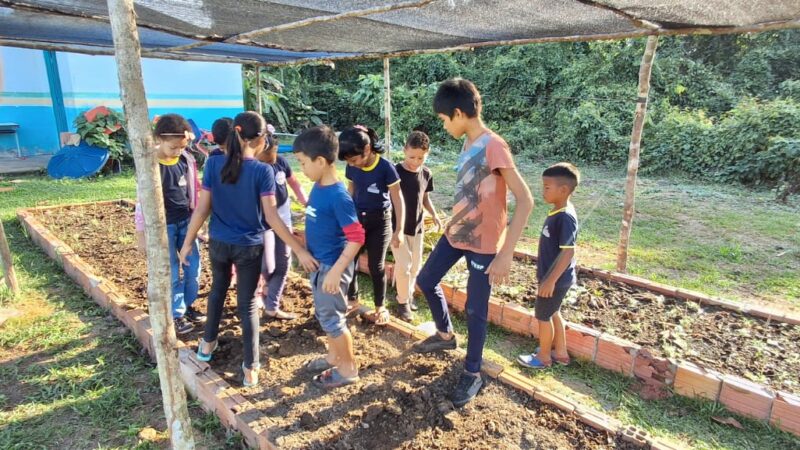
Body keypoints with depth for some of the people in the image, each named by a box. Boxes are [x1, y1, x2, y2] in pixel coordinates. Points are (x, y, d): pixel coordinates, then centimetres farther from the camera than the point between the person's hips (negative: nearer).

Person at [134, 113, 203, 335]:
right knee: (172, 272, 5)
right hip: (163, 225, -5)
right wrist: (141, 234, -8)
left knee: (193, 266, 11)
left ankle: (188, 305, 31)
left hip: (186, 221, 5)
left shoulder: (187, 159, -4)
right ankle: (177, 314, 21)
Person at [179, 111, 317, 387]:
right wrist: (299, 251, -17)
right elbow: (271, 217, -20)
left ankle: (208, 344, 44)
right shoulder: (262, 171, -17)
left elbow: (202, 208, -6)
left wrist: (188, 242, 5)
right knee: (247, 304, 7)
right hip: (250, 247, -3)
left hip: (218, 243, 4)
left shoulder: (214, 163, -8)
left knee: (218, 289, 28)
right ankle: (250, 368, 15)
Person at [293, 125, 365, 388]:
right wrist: (304, 248, 17)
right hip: (318, 263, 9)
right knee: (324, 315, 21)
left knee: (332, 318, 5)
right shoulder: (317, 188, 3)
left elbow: (356, 238, -26)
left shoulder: (338, 196, -25)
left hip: (332, 266, -9)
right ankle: (334, 357, 41)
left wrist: (336, 271, -28)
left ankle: (349, 369, 23)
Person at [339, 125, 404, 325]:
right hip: (356, 219, 4)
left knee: (376, 266, 4)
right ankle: (352, 299, 31)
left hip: (379, 221, -4)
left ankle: (380, 307, 24)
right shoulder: (351, 168, -6)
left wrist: (398, 231, -10)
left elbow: (398, 200, -13)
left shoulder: (386, 167, -20)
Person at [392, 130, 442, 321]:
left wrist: (434, 215, -3)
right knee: (403, 266, -4)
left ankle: (408, 295, 34)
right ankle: (402, 301, 14)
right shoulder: (395, 171, -15)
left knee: (415, 266, 13)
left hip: (417, 227, 5)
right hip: (398, 227, -4)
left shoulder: (426, 174, -1)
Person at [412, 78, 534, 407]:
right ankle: (445, 335, 41)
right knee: (426, 281, 18)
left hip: (483, 244, -9)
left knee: (475, 310, 4)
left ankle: (472, 374, 25)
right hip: (456, 233, 9)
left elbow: (525, 200, -26)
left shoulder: (494, 146, -24)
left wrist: (506, 254, -29)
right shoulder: (468, 144, 4)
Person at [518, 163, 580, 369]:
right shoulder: (558, 212, 4)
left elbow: (568, 252, -28)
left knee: (543, 315, 7)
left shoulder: (565, 217, -26)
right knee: (553, 313, 22)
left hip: (555, 279, -9)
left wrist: (551, 280, -26)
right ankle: (560, 353, 37)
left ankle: (543, 357, 26)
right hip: (555, 277, 9)